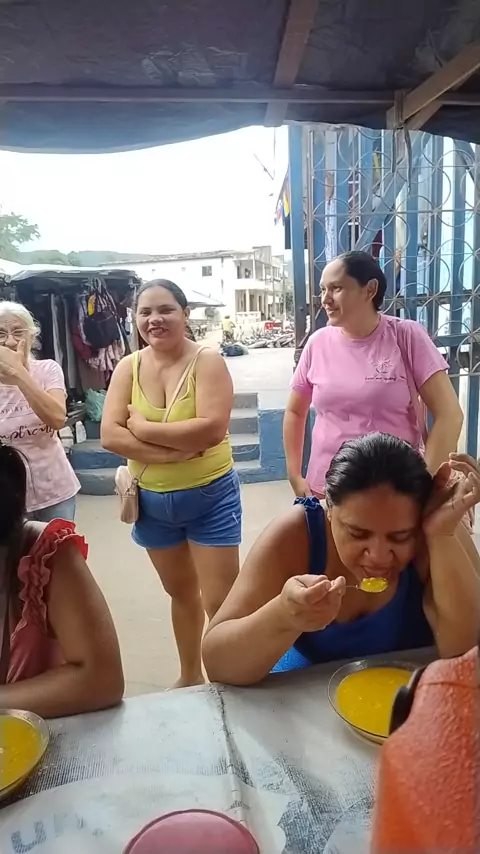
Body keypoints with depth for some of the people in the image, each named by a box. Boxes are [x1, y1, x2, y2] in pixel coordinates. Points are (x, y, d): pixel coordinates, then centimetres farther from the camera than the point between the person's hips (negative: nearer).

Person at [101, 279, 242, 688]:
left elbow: (212, 428, -26)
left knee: (221, 601, 0)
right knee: (181, 591, 22)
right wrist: (171, 451, -23)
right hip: (152, 500, 5)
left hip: (211, 496, -4)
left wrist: (141, 427, -19)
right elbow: (109, 435, -11)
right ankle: (190, 676, 44)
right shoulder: (129, 367, -2)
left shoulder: (207, 360, -13)